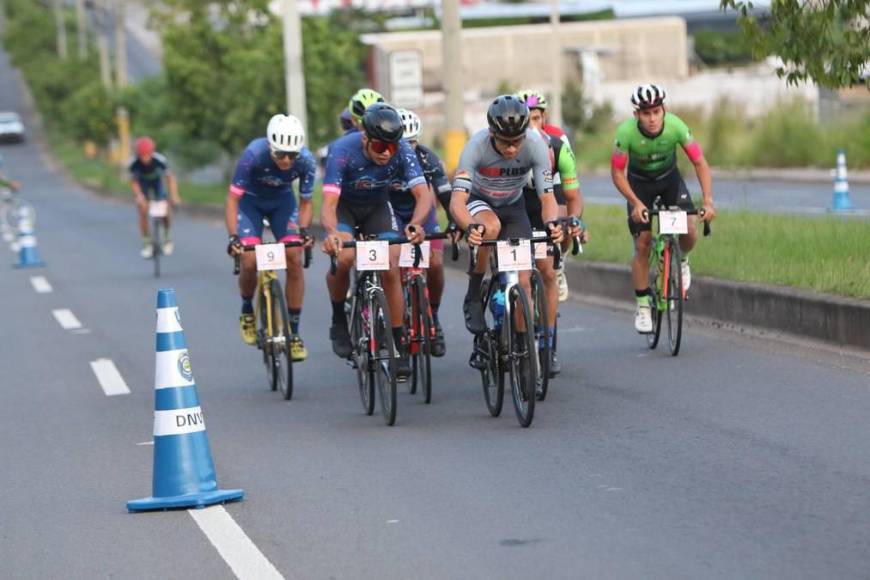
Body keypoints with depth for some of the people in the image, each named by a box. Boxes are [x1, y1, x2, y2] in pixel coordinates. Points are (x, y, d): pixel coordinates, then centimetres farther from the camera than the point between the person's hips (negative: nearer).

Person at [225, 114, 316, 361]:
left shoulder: (306, 161, -27)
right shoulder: (254, 154, -35)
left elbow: (305, 202, -12)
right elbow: (233, 199, -28)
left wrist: (303, 230, -30)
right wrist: (233, 237, -39)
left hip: (282, 200, 2)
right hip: (250, 200, -2)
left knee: (295, 259, -15)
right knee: (250, 261, -19)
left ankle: (294, 332, -5)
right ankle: (247, 310, 12)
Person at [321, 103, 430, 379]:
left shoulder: (402, 151, -27)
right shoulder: (343, 151, -33)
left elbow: (423, 194, -33)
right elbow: (329, 203, -40)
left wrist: (415, 223, -54)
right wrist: (331, 231, -62)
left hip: (377, 208, 2)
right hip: (345, 205, -2)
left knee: (391, 269, -14)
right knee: (343, 256, -30)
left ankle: (400, 346, -2)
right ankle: (338, 319, -4)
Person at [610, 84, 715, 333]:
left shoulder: (675, 126, -29)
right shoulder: (626, 132, -30)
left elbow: (700, 163, -24)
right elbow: (617, 172, -21)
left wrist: (708, 200, -34)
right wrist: (636, 203, -32)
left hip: (669, 177, 1)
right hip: (639, 183, -1)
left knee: (690, 233, -18)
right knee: (642, 245, -9)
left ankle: (681, 260, 18)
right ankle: (643, 306, 4)